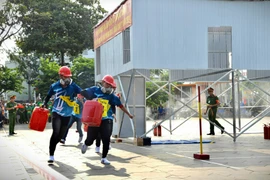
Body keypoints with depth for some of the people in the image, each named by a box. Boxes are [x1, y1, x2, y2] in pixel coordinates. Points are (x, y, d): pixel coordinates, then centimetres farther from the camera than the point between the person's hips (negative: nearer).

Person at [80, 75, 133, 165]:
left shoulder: (111, 95, 6)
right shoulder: (94, 90, 1)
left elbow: (120, 105, 14)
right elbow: (82, 93, 2)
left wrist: (128, 114, 20)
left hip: (106, 120, 1)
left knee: (106, 139, -8)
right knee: (91, 138, 7)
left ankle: (104, 158, 8)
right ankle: (85, 145, 46)